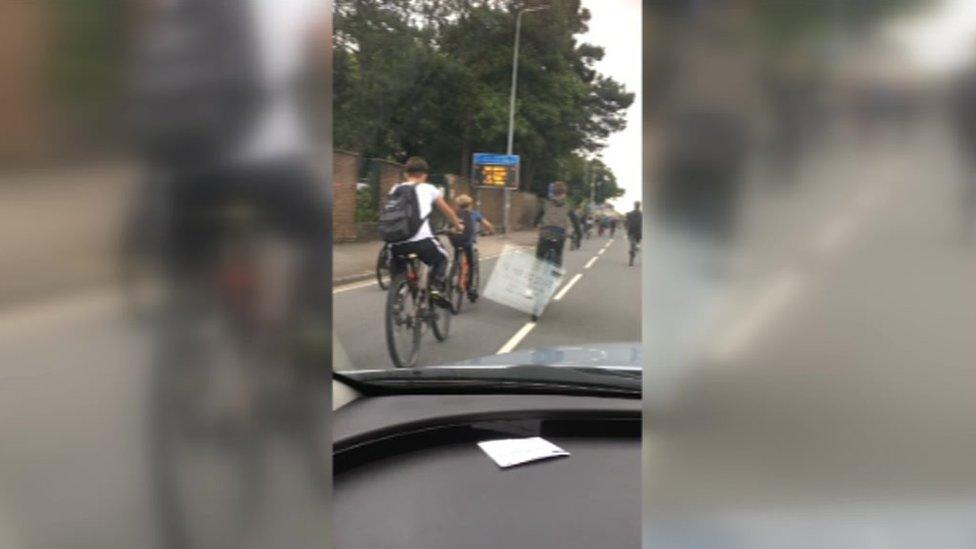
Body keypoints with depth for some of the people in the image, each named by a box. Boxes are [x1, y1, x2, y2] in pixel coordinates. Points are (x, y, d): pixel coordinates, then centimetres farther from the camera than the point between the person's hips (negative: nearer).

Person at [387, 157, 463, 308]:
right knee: (441, 258, 26)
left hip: (396, 243, 3)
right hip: (421, 241, -3)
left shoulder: (395, 189, 19)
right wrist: (458, 226, 46)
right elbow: (447, 211, 28)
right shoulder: (428, 188, 16)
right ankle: (437, 288, 7)